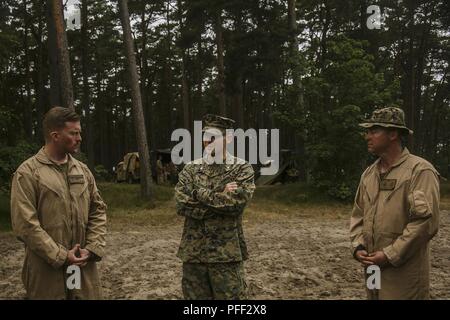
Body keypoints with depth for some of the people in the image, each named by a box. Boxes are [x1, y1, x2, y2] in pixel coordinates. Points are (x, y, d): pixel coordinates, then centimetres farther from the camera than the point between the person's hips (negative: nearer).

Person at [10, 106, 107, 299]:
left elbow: (98, 210, 11)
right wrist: (61, 256, -15)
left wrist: (92, 248, -3)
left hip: (84, 266, 5)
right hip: (47, 270, -5)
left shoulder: (82, 170, 10)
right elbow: (25, 224, -13)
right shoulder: (27, 173, -7)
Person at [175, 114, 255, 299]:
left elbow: (236, 202, -18)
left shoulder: (242, 169, -2)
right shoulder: (190, 169, 6)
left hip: (226, 253, -3)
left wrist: (199, 193, -12)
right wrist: (220, 197, -14)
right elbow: (181, 205, -7)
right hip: (193, 251, 3)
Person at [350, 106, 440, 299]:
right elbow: (358, 214, 16)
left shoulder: (420, 171, -11)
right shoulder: (369, 173, 11)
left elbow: (426, 221, -19)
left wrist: (390, 255, -18)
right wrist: (358, 247, 0)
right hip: (373, 268, 7)